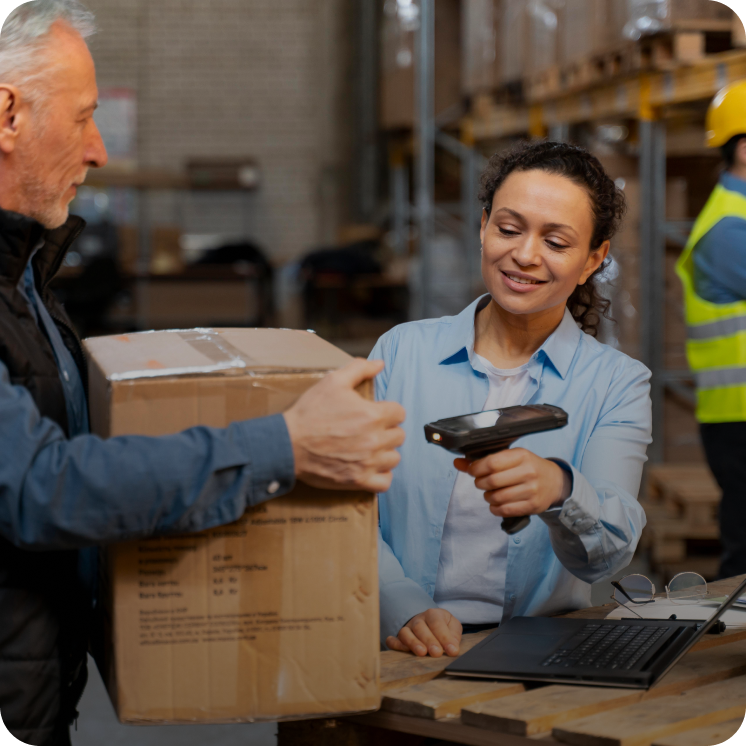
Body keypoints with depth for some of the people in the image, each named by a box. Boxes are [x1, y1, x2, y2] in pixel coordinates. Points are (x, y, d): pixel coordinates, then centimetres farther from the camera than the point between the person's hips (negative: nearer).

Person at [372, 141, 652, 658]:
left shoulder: (617, 383, 4)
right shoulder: (402, 352, 8)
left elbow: (609, 551, -11)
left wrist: (558, 490, -33)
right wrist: (403, 608, -18)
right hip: (405, 653, 1)